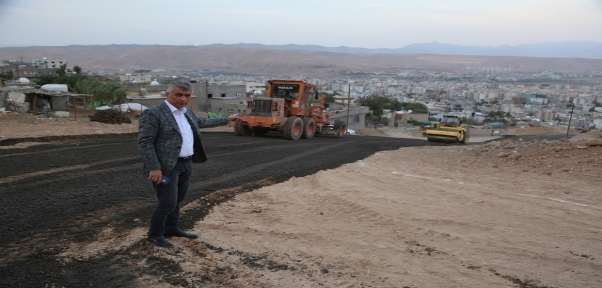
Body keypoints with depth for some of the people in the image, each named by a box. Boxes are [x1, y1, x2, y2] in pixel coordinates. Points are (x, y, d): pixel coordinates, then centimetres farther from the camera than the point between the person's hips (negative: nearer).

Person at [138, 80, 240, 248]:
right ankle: (154, 235, 12)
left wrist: (226, 119, 33)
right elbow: (145, 142, -18)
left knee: (177, 200, 16)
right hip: (166, 166, -8)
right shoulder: (153, 113, -14)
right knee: (167, 202, -5)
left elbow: (201, 122, 28)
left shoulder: (187, 112, 11)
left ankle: (171, 229, 30)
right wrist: (154, 168, -23)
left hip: (186, 164, 8)